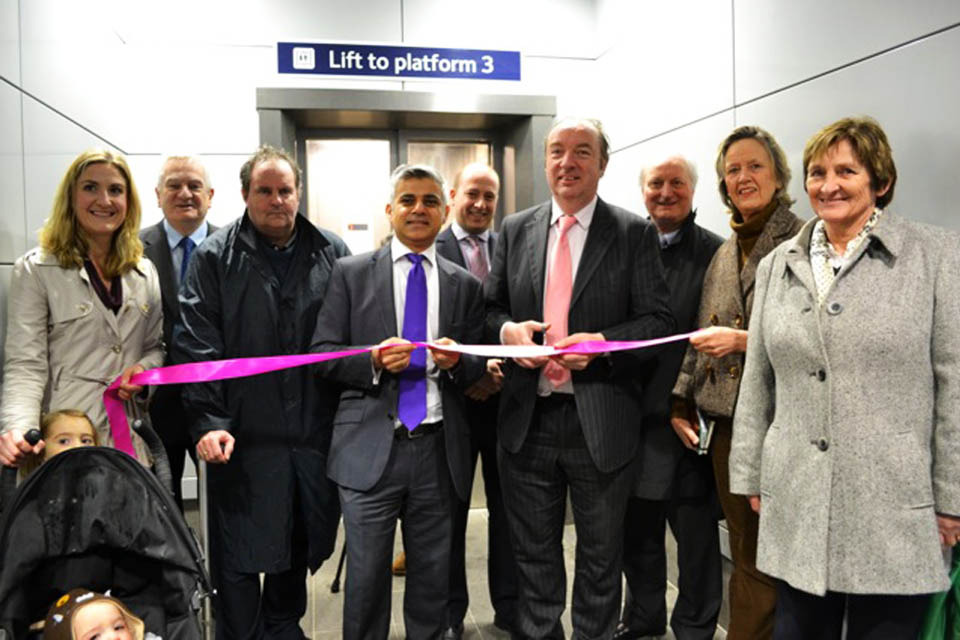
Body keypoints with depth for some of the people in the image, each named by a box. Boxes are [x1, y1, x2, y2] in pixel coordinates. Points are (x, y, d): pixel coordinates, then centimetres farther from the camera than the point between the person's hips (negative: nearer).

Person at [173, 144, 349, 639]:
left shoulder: (333, 254, 6)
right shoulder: (214, 258, 0)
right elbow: (197, 347, -6)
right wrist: (208, 421, -14)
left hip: (315, 432, 3)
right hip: (243, 436, -3)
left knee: (301, 543, 19)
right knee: (239, 557, 6)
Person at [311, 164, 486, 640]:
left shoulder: (465, 285, 10)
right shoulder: (351, 273, 5)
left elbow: (477, 369, 11)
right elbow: (323, 353, 1)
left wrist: (456, 361, -12)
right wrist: (373, 360, -16)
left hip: (438, 450, 2)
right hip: (370, 448, -1)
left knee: (432, 576, 14)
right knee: (366, 575, 5)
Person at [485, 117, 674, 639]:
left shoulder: (635, 234, -3)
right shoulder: (515, 230, 7)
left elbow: (658, 321, -6)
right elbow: (488, 309, 10)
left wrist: (602, 343, -21)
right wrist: (506, 331, -11)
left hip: (600, 423, -2)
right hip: (526, 420, 3)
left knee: (600, 559, 16)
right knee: (533, 556, 19)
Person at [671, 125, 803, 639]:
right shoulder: (724, 253, 15)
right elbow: (700, 338, 18)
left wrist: (741, 340, -14)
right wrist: (681, 402, 12)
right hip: (728, 424, 5)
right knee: (745, 556, 13)